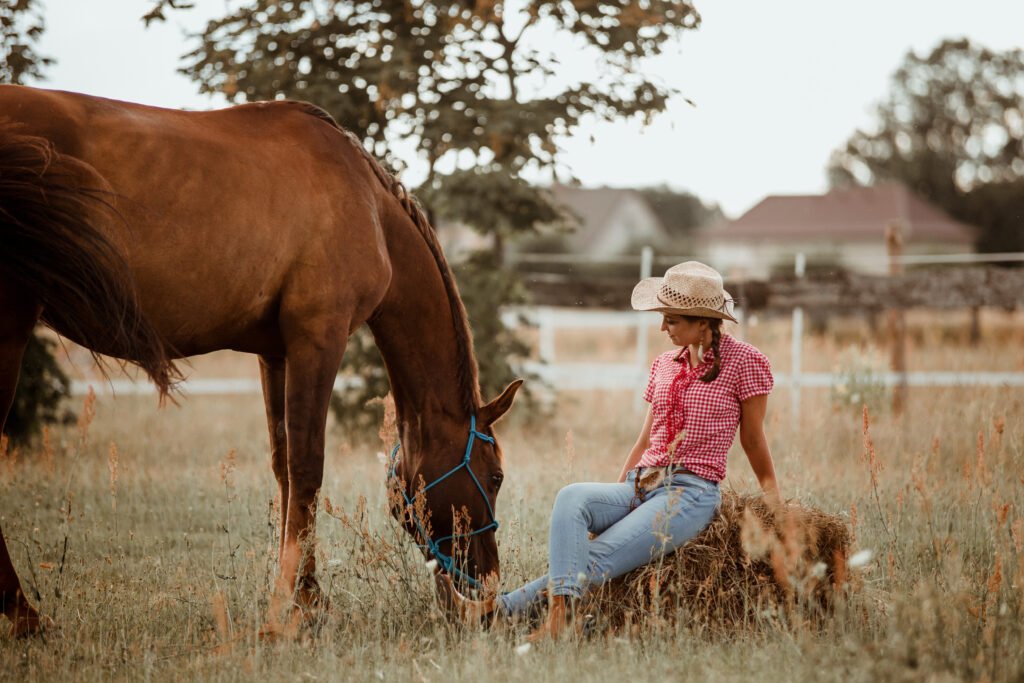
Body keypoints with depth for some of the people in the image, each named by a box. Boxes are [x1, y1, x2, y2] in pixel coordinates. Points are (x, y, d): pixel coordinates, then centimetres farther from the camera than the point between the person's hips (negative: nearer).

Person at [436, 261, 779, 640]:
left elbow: (754, 442, 7)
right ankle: (559, 614, -43)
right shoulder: (665, 364, 18)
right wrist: (616, 493, 14)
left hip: (691, 493, -6)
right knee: (571, 497, -27)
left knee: (597, 559, -25)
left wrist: (775, 506, 8)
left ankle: (495, 609, -39)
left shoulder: (745, 361, -1)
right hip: (639, 487, 6)